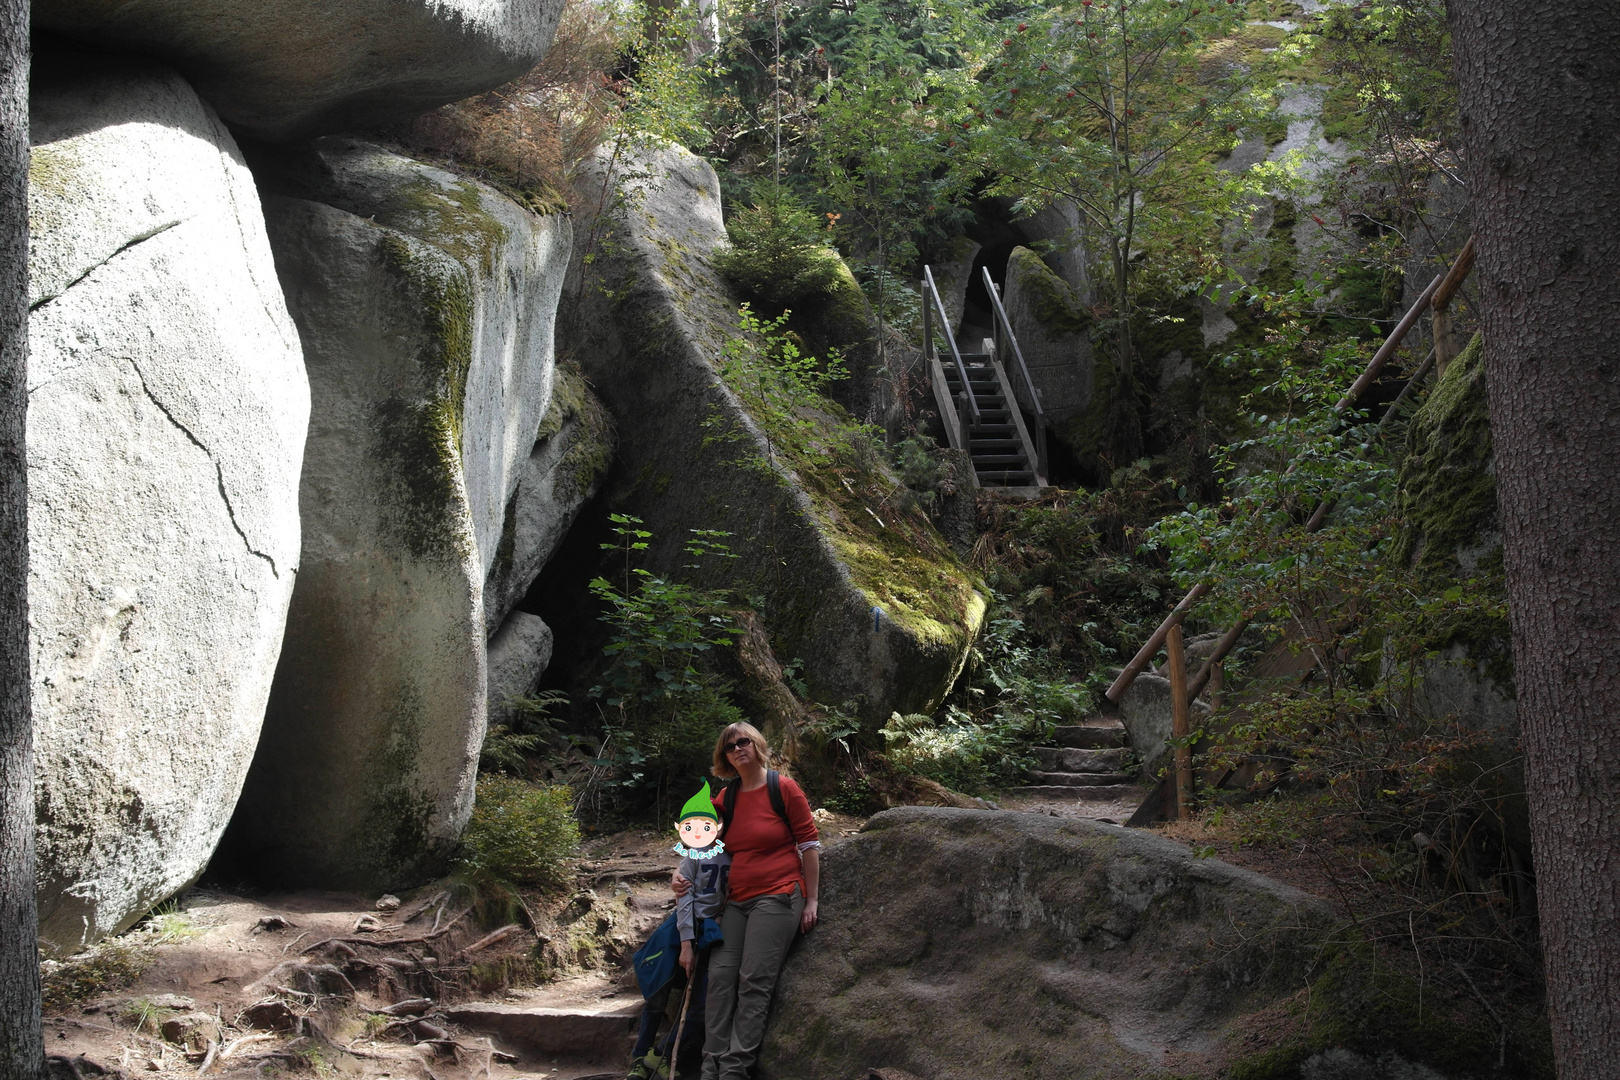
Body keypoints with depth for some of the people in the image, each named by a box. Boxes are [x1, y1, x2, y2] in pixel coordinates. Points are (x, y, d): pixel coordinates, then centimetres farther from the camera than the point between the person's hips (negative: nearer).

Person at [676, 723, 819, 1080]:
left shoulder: (783, 788, -1)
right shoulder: (725, 798, 13)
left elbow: (809, 844, 0)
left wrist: (811, 901, -3)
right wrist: (681, 873, -5)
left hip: (777, 897, -5)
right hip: (737, 900, 5)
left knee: (754, 980, -14)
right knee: (720, 976, -8)